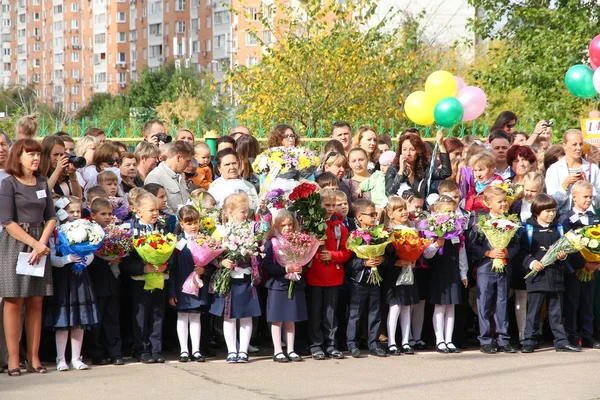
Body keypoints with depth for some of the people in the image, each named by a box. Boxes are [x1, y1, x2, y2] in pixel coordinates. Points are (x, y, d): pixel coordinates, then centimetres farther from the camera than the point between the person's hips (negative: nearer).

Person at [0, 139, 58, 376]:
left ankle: (34, 357, 6)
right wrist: (34, 243, -14)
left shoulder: (42, 183, 12)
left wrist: (41, 243, -7)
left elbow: (51, 217, 9)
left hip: (39, 245, 5)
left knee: (36, 302, 3)